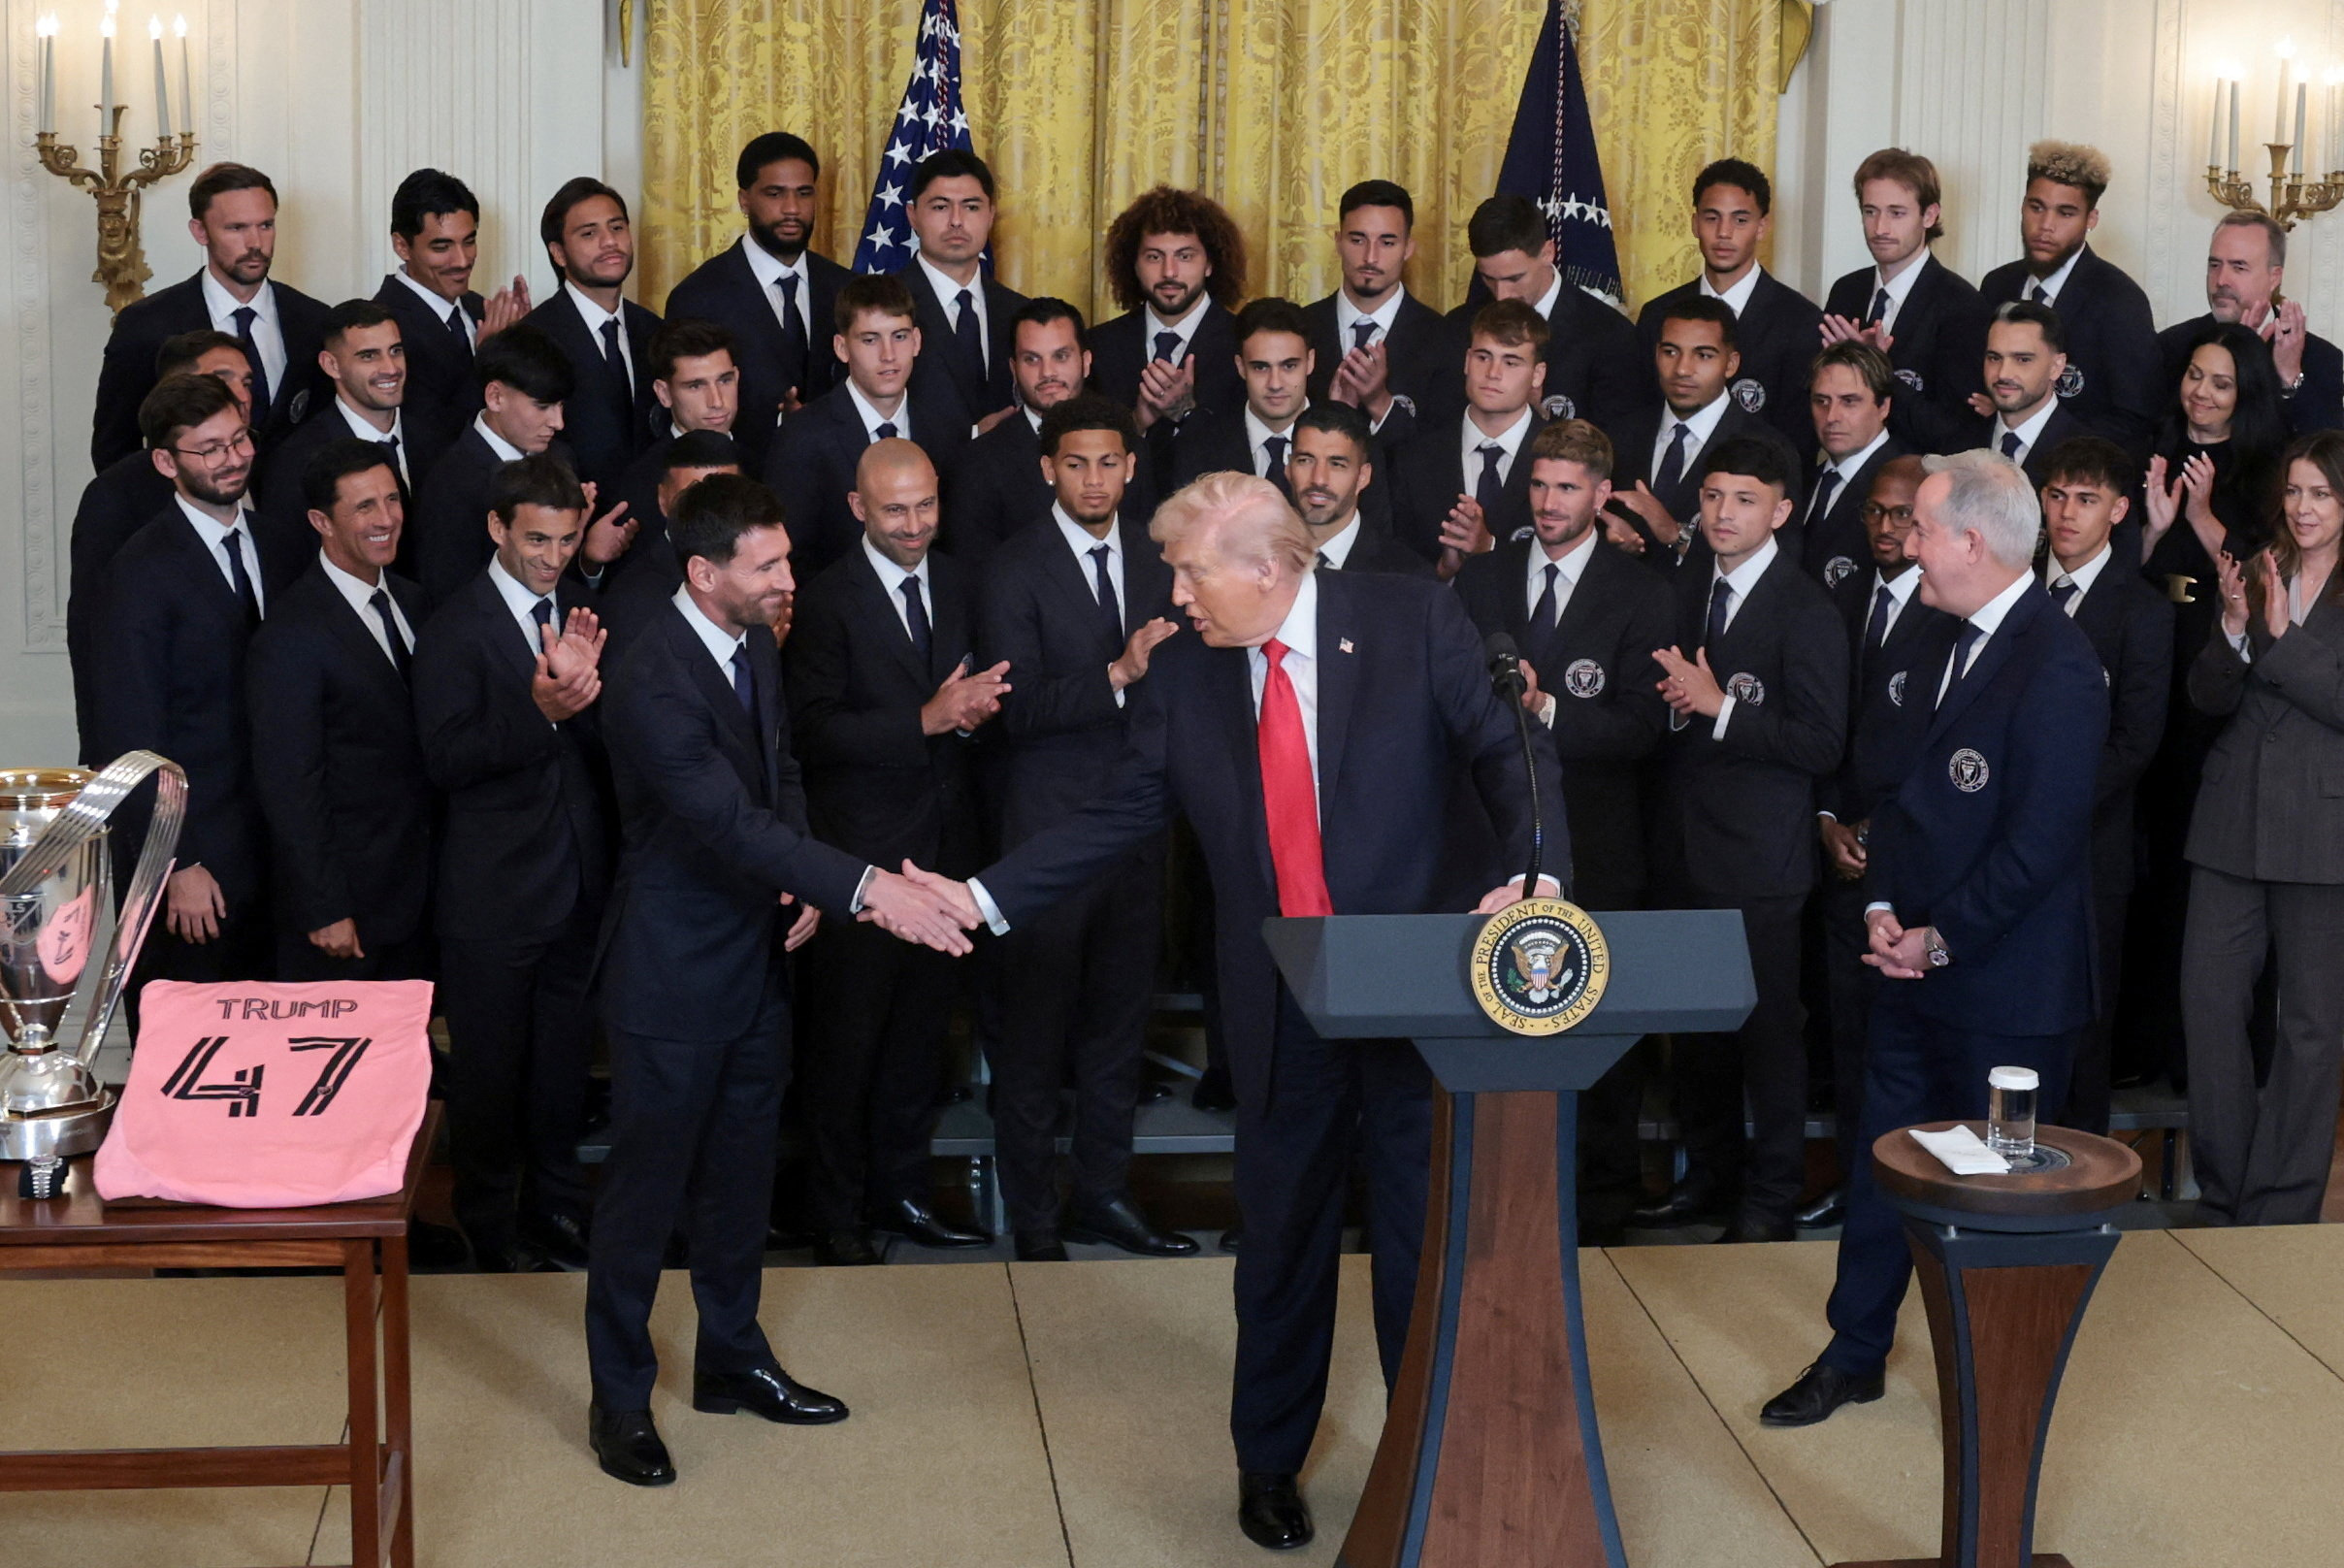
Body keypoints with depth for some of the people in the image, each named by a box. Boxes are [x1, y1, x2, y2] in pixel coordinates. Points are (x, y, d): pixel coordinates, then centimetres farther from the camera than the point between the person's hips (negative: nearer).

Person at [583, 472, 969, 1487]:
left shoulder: (755, 647, 2)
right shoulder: (654, 682, -26)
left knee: (739, 1174, 20)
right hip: (674, 976, -8)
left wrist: (806, 886, -4)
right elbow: (731, 820, -33)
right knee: (647, 1184, 5)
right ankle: (620, 1397, 20)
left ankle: (732, 1359, 37)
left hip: (756, 956, 8)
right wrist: (863, 886, -40)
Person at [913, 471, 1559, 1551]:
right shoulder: (1183, 674, 2)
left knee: (1424, 1231, 7)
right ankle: (1269, 1462, 32)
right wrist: (985, 896, -2)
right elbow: (1121, 813, 5)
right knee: (1282, 1239, 13)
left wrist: (1536, 872, -24)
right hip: (1278, 1006, 2)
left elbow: (1510, 754, -7)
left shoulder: (1412, 623, -6)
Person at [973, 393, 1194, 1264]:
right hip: (1050, 826, -5)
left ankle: (1103, 1192, 27)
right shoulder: (1014, 569, -9)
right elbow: (1017, 708, -17)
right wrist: (1117, 675, -27)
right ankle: (1032, 1217, 13)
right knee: (1035, 1028, 2)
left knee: (1120, 1020, 14)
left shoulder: (1158, 555, 7)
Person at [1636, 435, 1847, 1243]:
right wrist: (1676, 703, -1)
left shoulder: (1807, 611, -11)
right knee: (1696, 1024, 13)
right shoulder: (1688, 592, 12)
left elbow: (1821, 744, -17)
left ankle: (1770, 1196, 13)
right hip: (1687, 845, 7)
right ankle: (1710, 1173, 27)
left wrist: (1720, 707, -21)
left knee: (1768, 1026, 2)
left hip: (1760, 856, -6)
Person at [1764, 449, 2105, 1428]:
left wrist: (1942, 939, -16)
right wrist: (1884, 903, 0)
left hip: (2005, 986, -8)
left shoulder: (2056, 668, -20)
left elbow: (2040, 842, -22)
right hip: (1916, 969, 8)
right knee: (1884, 1164, 15)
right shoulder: (1947, 646, 9)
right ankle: (1854, 1356, 29)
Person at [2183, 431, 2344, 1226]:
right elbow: (2207, 697, 5)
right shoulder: (2254, 574, 10)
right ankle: (2222, 1194, 16)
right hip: (2234, 827, 4)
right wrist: (2233, 631, -12)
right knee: (2208, 1000, 3)